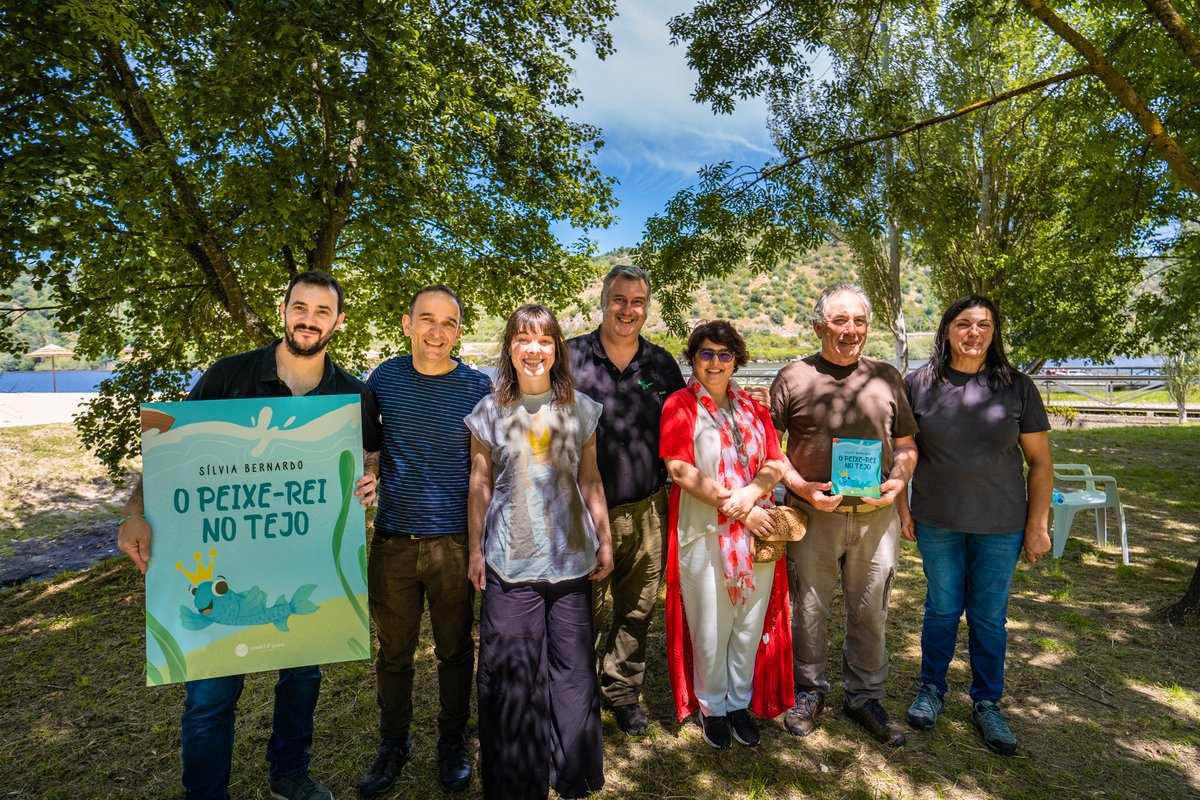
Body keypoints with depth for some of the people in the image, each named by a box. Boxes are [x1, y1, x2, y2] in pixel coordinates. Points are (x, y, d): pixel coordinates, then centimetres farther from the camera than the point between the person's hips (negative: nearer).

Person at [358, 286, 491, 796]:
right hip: (392, 541, 2)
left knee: (455, 650, 14)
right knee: (394, 651, 16)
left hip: (455, 543, -1)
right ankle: (393, 743, 39)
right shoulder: (385, 377, 0)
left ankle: (452, 744, 37)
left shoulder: (477, 389, -6)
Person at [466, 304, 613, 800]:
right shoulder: (490, 412, 0)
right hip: (509, 561, -1)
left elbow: (590, 481, 9)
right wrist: (474, 549, 4)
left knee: (572, 666, 10)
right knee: (511, 670, 5)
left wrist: (605, 540, 8)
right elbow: (480, 486, 4)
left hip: (570, 558, 2)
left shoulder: (579, 409, 4)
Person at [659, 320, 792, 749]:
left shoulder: (752, 408, 12)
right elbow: (681, 472, -12)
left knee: (750, 621, 12)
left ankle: (741, 702, 32)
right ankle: (712, 706, 29)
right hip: (704, 533, -4)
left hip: (756, 531, 4)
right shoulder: (680, 405, -3)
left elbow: (775, 464, 7)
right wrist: (736, 509, -14)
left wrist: (749, 495, -14)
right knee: (710, 626, 6)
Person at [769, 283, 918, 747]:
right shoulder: (793, 379, 0)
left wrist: (898, 482, -4)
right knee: (809, 609, 10)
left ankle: (864, 697, 32)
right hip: (814, 515, -2)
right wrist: (801, 487, -13)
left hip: (876, 516, 3)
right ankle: (808, 692, 30)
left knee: (870, 612, 13)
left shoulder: (886, 378, 9)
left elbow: (906, 445, 14)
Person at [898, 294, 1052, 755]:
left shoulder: (1016, 387, -2)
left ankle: (987, 704, 31)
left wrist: (1037, 524, -1)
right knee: (942, 608, 12)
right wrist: (902, 508, -1)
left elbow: (1040, 461, 1)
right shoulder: (918, 384, -3)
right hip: (936, 522, 0)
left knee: (989, 616, 11)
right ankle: (931, 690, 32)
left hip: (1000, 526, 1)